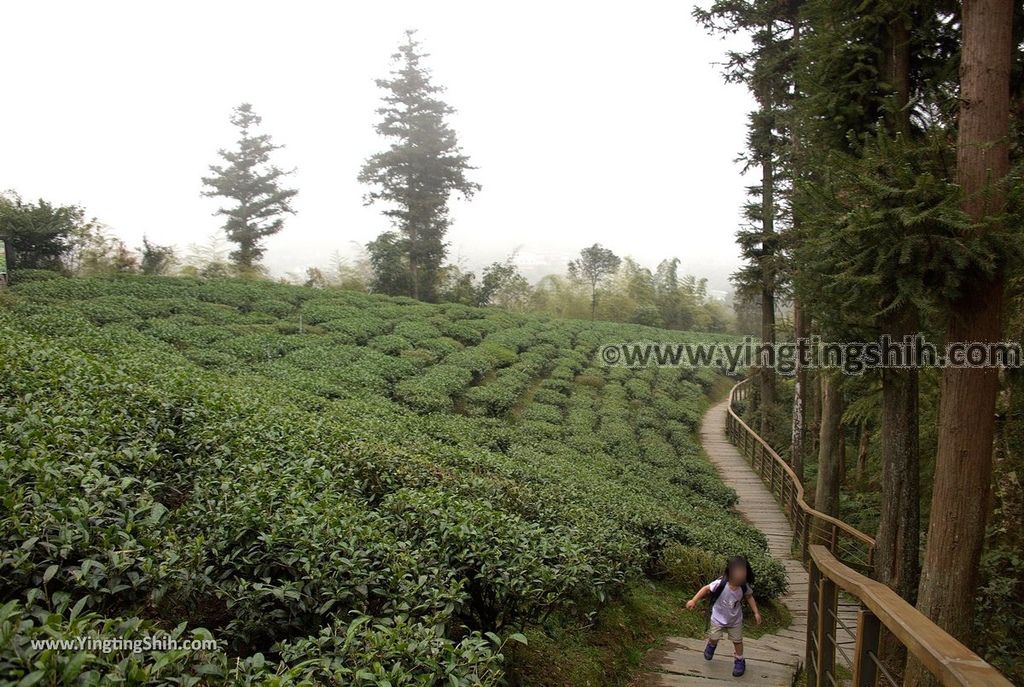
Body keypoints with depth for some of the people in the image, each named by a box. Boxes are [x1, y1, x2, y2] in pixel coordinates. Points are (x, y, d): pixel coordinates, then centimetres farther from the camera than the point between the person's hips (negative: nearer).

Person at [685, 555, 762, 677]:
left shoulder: (744, 586, -25)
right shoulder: (721, 583, -36)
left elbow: (749, 597, -3)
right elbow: (706, 589, -21)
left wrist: (756, 613, -4)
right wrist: (693, 601, -22)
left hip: (735, 619, 2)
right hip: (718, 618, -2)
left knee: (737, 640, 14)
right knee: (714, 638, 10)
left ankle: (739, 660, 40)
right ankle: (711, 645, 47)